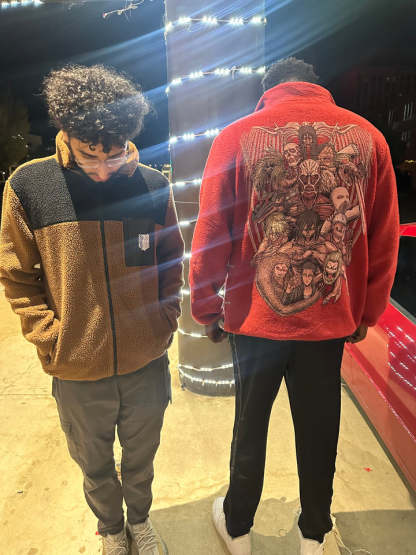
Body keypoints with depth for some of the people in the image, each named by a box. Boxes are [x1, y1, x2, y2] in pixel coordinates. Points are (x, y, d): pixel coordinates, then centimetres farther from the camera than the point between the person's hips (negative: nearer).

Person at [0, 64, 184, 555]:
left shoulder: (153, 186, -7)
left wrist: (166, 322, -1)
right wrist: (51, 336, -9)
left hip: (146, 363, 1)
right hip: (77, 371, 0)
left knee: (141, 456, 24)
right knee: (95, 465, 23)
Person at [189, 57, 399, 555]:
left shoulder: (237, 136, -5)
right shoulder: (367, 136, 0)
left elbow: (209, 235, -6)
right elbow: (384, 239, 3)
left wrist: (207, 309, 6)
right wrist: (366, 313, 14)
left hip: (255, 316, -1)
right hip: (332, 319, 2)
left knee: (250, 424, 18)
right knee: (318, 430, 19)